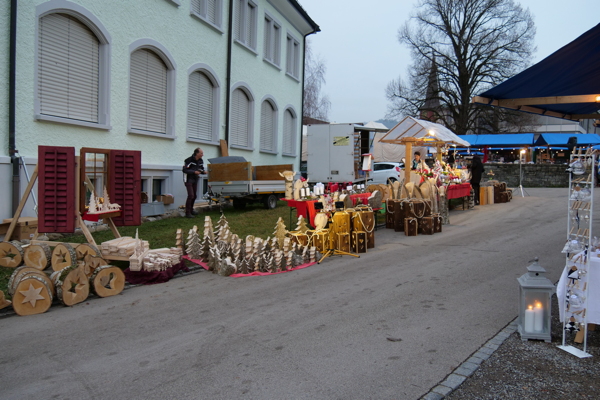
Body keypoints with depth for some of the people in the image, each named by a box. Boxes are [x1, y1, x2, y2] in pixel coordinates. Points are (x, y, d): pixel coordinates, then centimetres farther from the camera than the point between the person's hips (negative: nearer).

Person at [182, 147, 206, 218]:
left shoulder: (200, 161, 3)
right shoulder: (189, 160, -19)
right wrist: (194, 172, -30)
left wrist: (204, 172, -10)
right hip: (188, 180, -7)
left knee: (194, 196, 12)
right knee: (191, 195, -15)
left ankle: (191, 210, 29)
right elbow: (184, 170, -21)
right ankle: (188, 213, -10)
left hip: (195, 180, 7)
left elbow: (201, 169, 14)